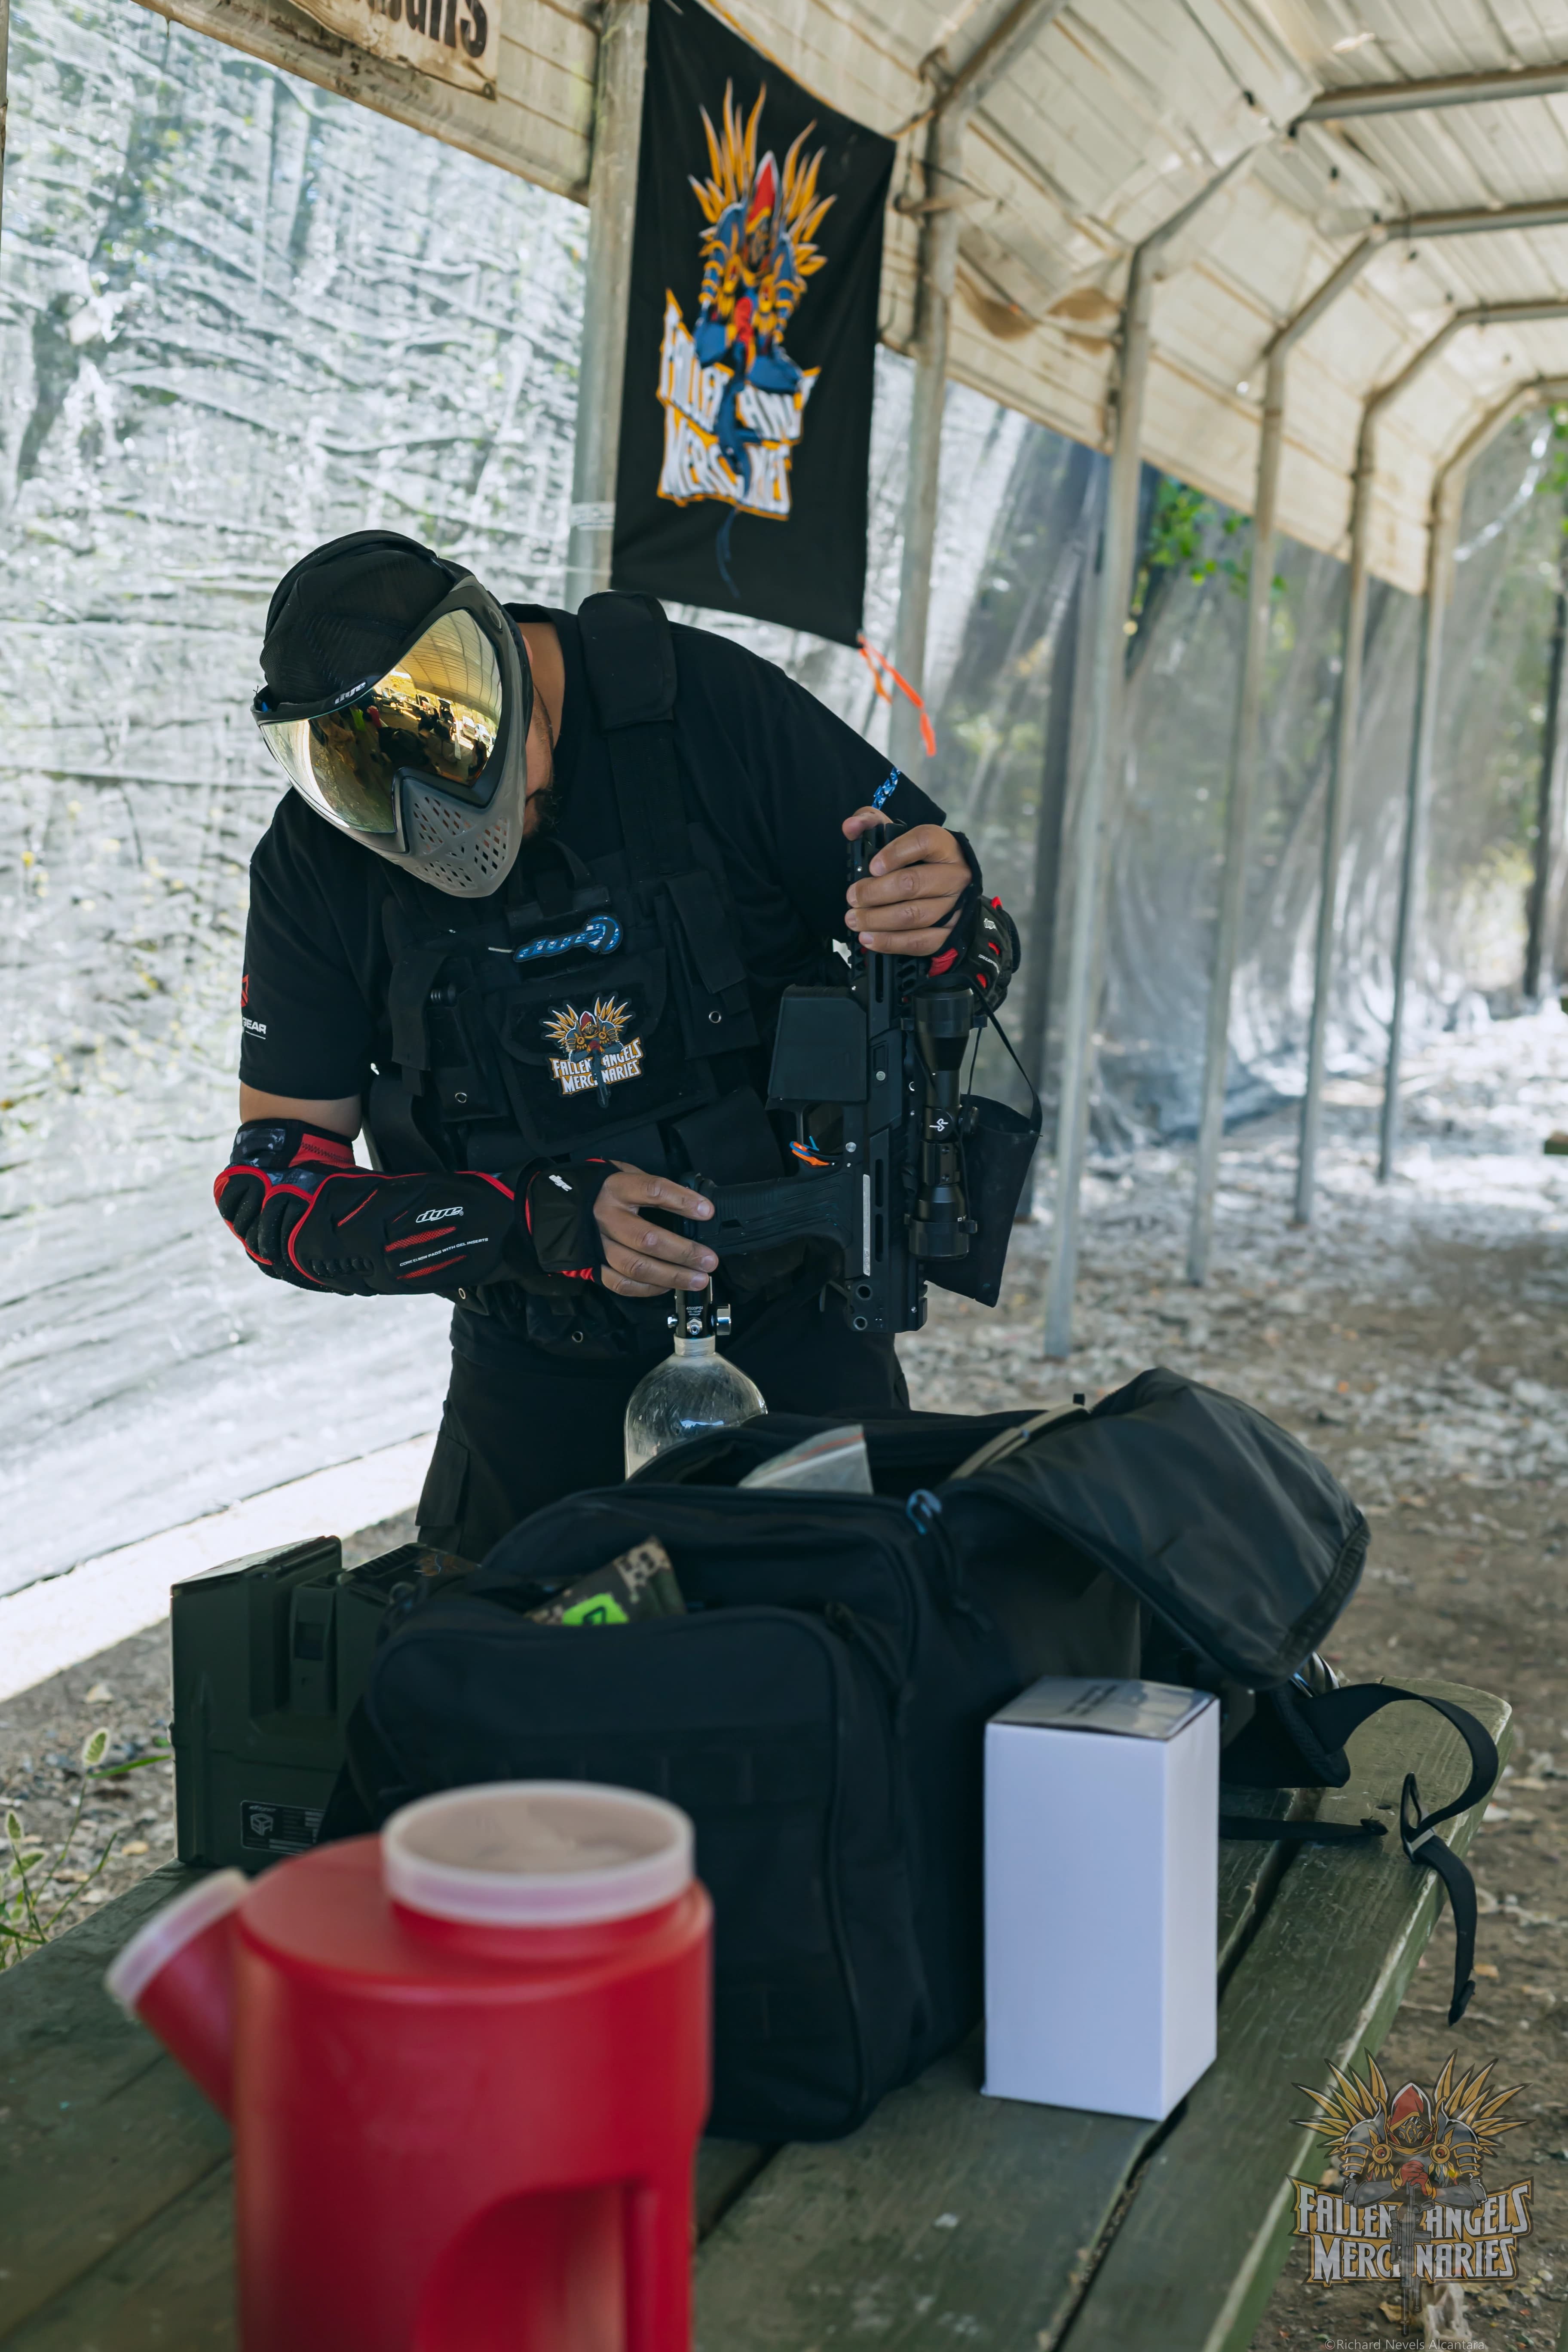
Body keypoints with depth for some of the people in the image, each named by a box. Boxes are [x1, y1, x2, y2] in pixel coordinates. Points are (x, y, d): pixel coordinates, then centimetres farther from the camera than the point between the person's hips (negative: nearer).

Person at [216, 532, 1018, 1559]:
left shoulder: (709, 705, -14)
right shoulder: (315, 861, -8)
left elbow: (982, 945, -6)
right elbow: (276, 1188, -10)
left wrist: (945, 926, -31)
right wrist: (541, 1219, -25)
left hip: (791, 1327, -1)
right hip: (537, 1373, 2)